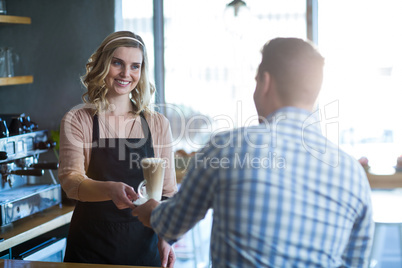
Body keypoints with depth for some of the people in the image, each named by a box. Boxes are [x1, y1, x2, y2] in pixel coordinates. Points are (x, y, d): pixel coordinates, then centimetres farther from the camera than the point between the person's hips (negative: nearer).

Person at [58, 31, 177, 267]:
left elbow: (168, 190, 6)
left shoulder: (158, 124, 4)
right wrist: (111, 190, -35)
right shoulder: (77, 121, -3)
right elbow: (70, 179, -15)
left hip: (143, 247, 2)